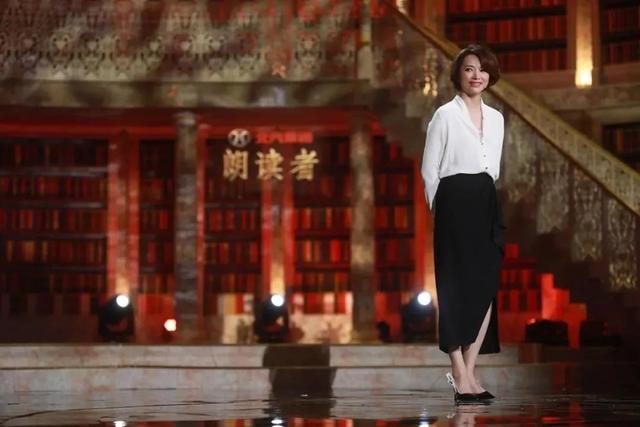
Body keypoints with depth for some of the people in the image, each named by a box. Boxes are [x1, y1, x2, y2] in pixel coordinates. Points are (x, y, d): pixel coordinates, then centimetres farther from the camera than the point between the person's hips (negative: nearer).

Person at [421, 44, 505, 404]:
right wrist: (441, 209, -1)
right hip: (455, 202, -6)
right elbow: (430, 169, -3)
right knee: (457, 287, -6)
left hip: (488, 204, 6)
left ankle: (469, 372, 7)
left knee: (486, 287, 2)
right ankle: (461, 377, -4)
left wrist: (488, 198, 14)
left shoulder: (496, 118, 13)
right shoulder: (445, 115, -4)